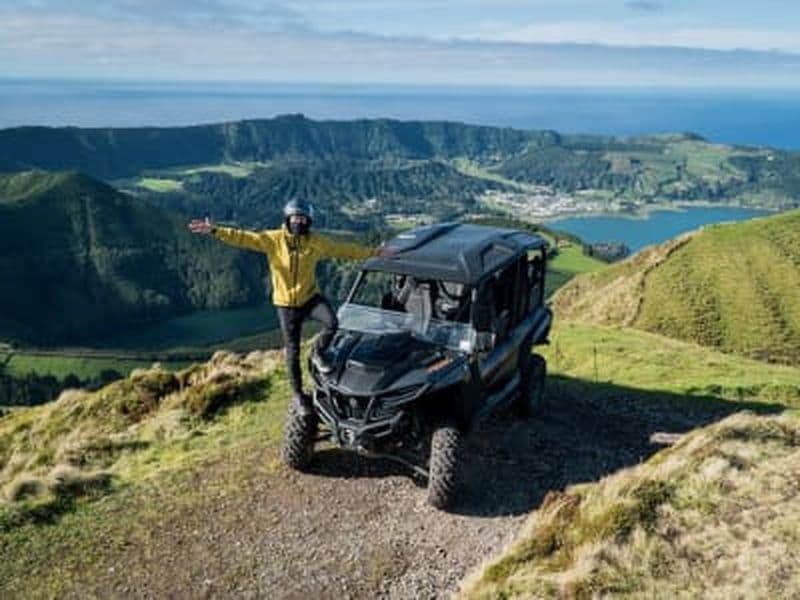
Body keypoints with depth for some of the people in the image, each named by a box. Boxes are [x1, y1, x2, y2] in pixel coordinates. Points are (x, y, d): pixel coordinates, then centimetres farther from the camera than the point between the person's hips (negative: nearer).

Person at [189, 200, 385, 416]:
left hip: (310, 297, 1)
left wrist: (372, 252, -3)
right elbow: (243, 238, -15)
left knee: (332, 323, -28)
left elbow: (344, 249, 0)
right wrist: (215, 231, -27)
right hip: (286, 303, -1)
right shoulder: (272, 239, -9)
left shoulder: (317, 242, -5)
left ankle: (319, 352, 5)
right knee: (293, 351, 7)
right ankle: (299, 395, 25)